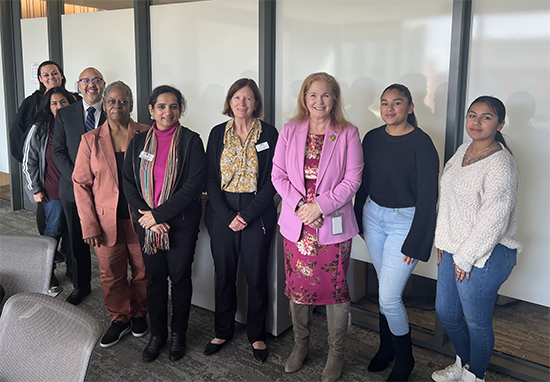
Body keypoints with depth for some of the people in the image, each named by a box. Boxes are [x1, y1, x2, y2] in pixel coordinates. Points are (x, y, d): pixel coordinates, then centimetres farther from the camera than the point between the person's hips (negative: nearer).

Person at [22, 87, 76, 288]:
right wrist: (35, 190, -3)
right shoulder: (39, 130, -5)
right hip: (52, 192, -3)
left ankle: (72, 267, 27)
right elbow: (28, 162, -1)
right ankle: (48, 272, 19)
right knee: (53, 230, 3)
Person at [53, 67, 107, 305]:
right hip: (73, 188, 2)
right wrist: (76, 178, -10)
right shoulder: (65, 114, 5)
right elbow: (58, 151, 3)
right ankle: (81, 286, 30)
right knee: (78, 241, 13)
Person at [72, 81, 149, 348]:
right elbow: (81, 183, 2)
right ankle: (119, 319, 32)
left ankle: (139, 314, 34)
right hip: (107, 221, 1)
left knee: (143, 271, 11)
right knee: (111, 275, 11)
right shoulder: (90, 140, 2)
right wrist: (89, 225, -4)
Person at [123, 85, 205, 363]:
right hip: (148, 223, 3)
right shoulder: (139, 142, 5)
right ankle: (157, 334, 28)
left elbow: (194, 185, -14)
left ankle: (178, 334, 26)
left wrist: (158, 214, -16)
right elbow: (129, 183, 3)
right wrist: (146, 216, -11)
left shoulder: (190, 141, -7)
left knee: (180, 277, 8)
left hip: (181, 223, -3)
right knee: (154, 278, 11)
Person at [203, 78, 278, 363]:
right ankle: (223, 331, 29)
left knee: (256, 276, 5)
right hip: (222, 214, 2)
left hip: (257, 215, -2)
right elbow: (210, 179, 3)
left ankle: (256, 335, 23)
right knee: (224, 275, 10)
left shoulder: (269, 134, -2)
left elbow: (273, 180, -5)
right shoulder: (218, 134, 5)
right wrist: (227, 217, -8)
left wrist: (247, 215, -13)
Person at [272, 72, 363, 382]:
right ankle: (301, 344, 34)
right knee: (297, 286, 12)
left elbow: (352, 179, -7)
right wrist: (299, 206, -10)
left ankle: (336, 353, 25)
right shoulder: (290, 131, 5)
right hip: (296, 223, 3)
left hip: (333, 225, -2)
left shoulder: (348, 133, -3)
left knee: (335, 288, 5)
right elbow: (278, 174, 3)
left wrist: (320, 206, -15)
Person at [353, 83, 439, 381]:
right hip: (373, 216, 5)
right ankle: (386, 347, 36)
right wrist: (359, 220, 14)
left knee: (388, 297, -5)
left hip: (405, 221, -5)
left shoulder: (422, 144, -14)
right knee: (385, 287, 16)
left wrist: (414, 243, -14)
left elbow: (427, 196, -14)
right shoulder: (372, 138, 4)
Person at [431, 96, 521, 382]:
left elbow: (492, 220, -21)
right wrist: (442, 240, 13)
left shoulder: (501, 165, -19)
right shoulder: (463, 150, 7)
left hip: (484, 256, -9)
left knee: (477, 322, 8)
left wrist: (466, 257, -15)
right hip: (453, 249, 9)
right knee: (445, 311, 21)